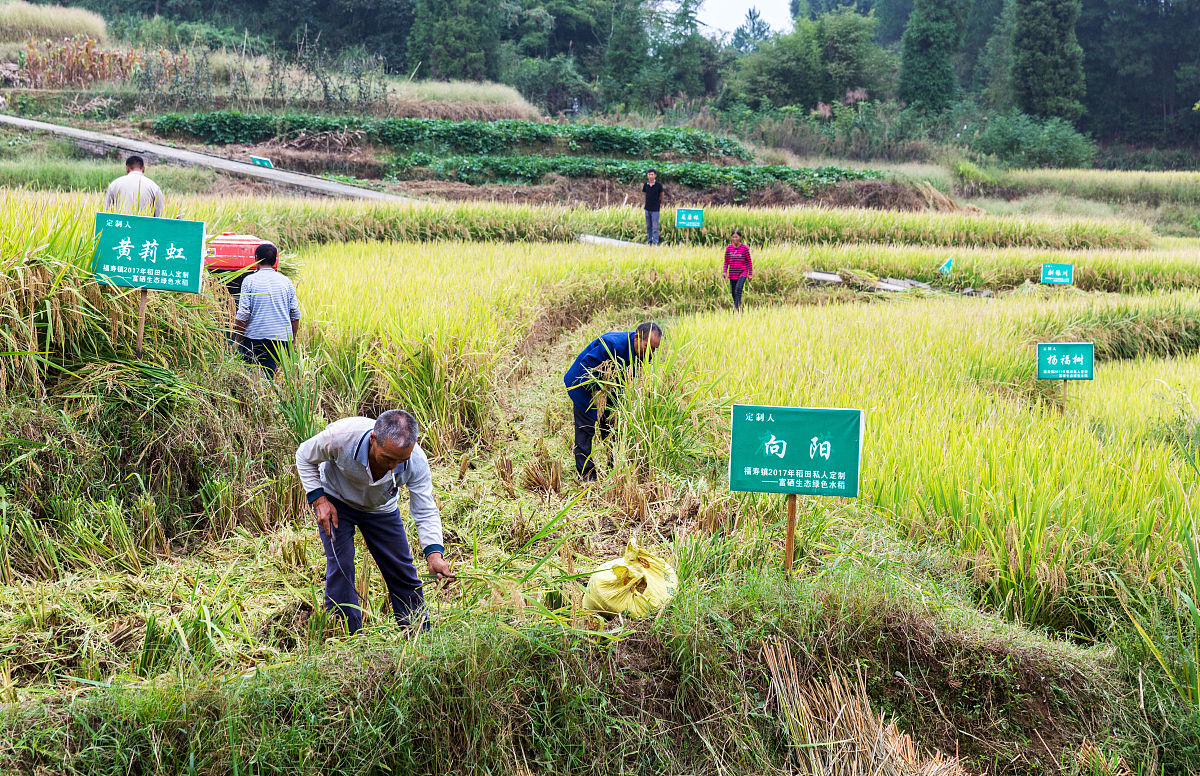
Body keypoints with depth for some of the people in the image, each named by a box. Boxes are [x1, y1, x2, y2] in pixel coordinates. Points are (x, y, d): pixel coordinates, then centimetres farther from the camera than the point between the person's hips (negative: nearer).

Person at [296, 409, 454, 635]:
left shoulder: (417, 462, -34)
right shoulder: (340, 436, -39)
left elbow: (426, 513, -24)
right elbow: (305, 457, -16)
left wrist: (434, 554, -40)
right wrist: (319, 499, -24)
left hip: (381, 510, 2)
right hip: (336, 500, -2)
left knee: (402, 572, 1)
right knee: (340, 567, -15)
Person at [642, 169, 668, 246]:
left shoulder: (658, 185, -9)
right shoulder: (645, 185, 1)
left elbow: (662, 195, 6)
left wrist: (661, 204, 16)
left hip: (655, 209, -4)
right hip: (647, 208, 4)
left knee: (655, 227, -6)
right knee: (648, 227, 10)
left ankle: (655, 243, -6)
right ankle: (649, 242, 18)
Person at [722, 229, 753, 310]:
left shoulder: (745, 248, -5)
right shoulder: (728, 248, 3)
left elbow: (749, 262, 0)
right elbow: (726, 262, 9)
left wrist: (750, 274, -1)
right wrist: (724, 272, -4)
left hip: (742, 273, -4)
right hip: (732, 273, 4)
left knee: (738, 289, -22)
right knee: (733, 292, 6)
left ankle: (737, 306, -21)